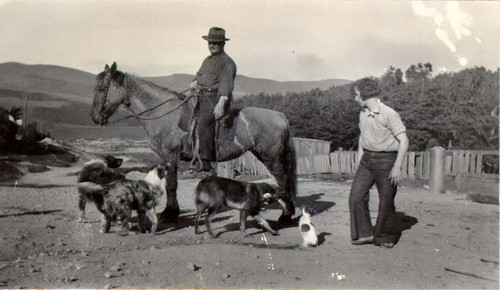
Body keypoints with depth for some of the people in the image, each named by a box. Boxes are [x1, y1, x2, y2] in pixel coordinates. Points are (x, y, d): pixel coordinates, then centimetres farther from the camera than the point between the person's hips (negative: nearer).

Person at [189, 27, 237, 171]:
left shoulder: (227, 62, -4)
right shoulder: (207, 60, 24)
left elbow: (226, 83, -15)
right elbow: (199, 74, 27)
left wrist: (221, 103, -28)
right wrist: (195, 82, 1)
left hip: (215, 98, -9)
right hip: (202, 97, 9)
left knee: (203, 123, -24)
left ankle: (205, 162, -23)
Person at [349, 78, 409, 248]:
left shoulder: (389, 114, -14)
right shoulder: (363, 113, 9)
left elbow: (404, 141, -14)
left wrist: (397, 167, -18)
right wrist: (360, 161, 16)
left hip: (386, 159, -6)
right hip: (367, 159, 6)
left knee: (386, 201, 3)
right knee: (356, 196, -2)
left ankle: (386, 236, 22)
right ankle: (364, 234, 10)